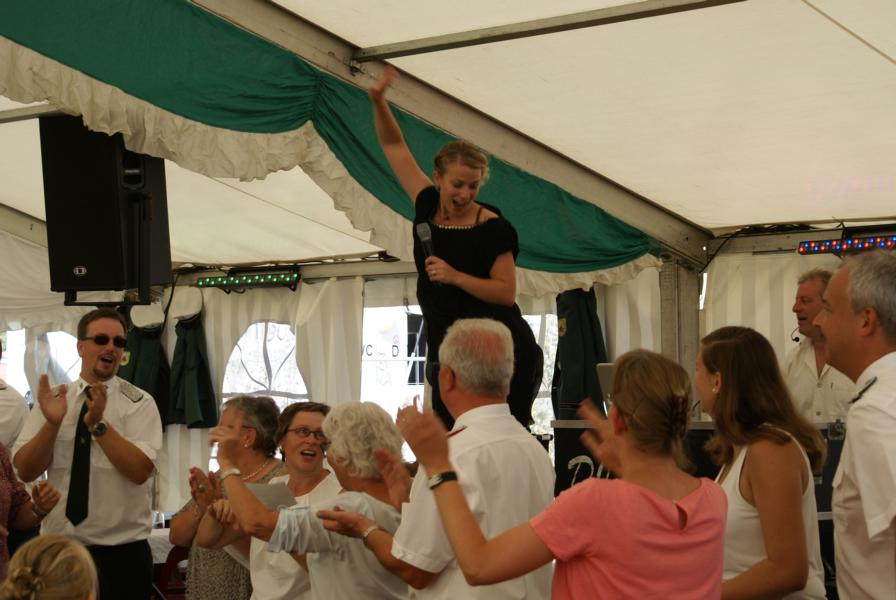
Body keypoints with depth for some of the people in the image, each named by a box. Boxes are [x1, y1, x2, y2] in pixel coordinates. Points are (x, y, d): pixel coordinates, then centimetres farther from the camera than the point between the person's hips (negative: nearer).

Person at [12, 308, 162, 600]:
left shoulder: (139, 403, -4)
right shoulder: (52, 399, 4)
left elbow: (140, 471, -16)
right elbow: (24, 471, -4)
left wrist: (99, 424, -25)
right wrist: (52, 423, -19)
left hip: (121, 553, -2)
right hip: (57, 548, 2)